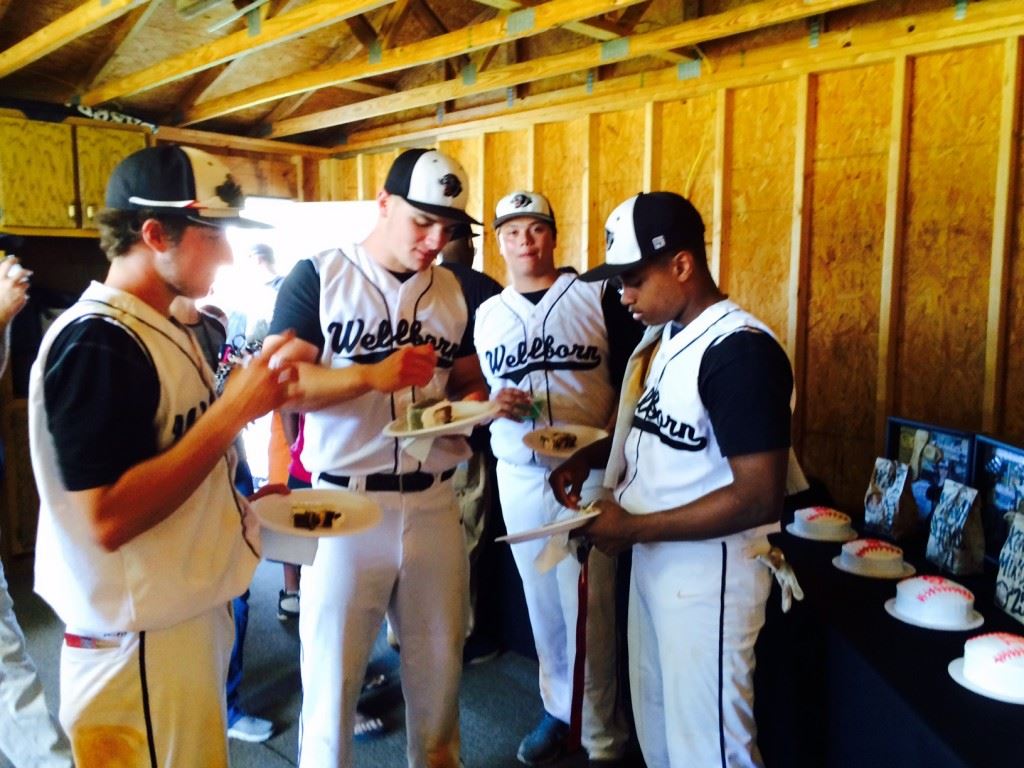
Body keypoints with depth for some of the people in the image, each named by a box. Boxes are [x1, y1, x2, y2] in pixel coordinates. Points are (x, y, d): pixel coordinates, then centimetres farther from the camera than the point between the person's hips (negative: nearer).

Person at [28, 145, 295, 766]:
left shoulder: (162, 328, 9)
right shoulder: (97, 341, -21)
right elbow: (109, 518, -27)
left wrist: (242, 502, 6)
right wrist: (235, 408, -27)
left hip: (192, 616, 9)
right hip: (142, 643, -9)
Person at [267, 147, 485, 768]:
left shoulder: (452, 291, 9)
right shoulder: (319, 276, -5)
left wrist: (473, 402, -6)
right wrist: (373, 375, -25)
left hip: (434, 502, 5)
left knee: (440, 662, 17)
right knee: (332, 668, 9)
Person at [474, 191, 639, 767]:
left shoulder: (598, 296, -2)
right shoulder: (487, 314, 10)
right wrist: (495, 403, -8)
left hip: (586, 474, -4)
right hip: (517, 476, 4)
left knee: (588, 609, 1)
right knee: (542, 603, 15)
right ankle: (559, 708, 35)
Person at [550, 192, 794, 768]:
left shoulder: (741, 349, -22)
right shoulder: (665, 335, 7)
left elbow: (760, 499, -25)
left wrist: (634, 528, -21)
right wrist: (590, 457, 3)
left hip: (710, 573, -9)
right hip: (653, 562, 9)